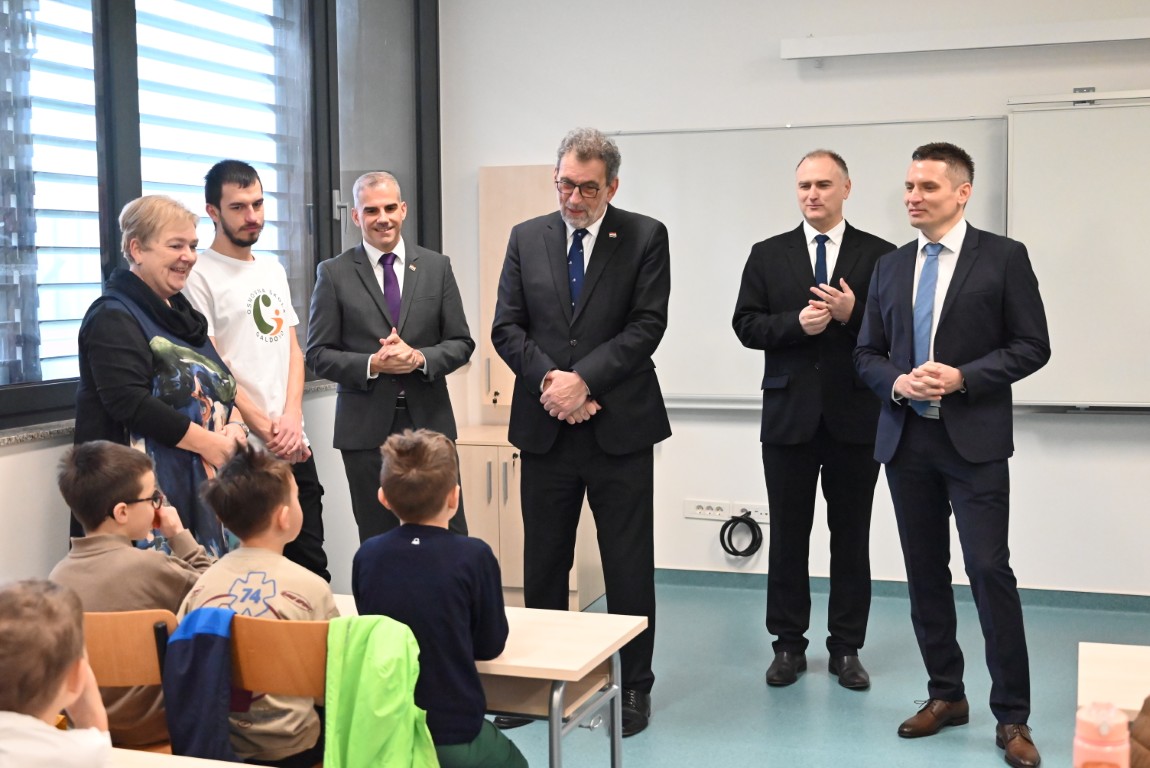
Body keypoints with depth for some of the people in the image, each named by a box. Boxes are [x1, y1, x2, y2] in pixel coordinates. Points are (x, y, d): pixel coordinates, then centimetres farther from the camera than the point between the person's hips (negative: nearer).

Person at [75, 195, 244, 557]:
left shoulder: (179, 311, 16)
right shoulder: (114, 318, -10)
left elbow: (215, 384, 20)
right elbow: (130, 403, -21)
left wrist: (230, 429, -2)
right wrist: (208, 443, -18)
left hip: (198, 485, 8)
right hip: (149, 492, -8)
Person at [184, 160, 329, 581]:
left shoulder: (273, 271, 16)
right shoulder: (199, 275, -6)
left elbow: (293, 350, 13)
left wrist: (292, 418, -3)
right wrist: (267, 430, -12)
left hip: (294, 445, 7)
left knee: (312, 565, 11)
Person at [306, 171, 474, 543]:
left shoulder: (437, 266, 7)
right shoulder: (334, 274, 2)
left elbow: (462, 343, 6)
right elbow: (318, 354, 1)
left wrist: (420, 358, -13)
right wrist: (372, 364, -15)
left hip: (429, 420, 1)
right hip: (366, 426, -1)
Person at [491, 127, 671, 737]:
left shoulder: (645, 237, 0)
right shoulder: (527, 238, 8)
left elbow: (647, 324, -9)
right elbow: (506, 327, 4)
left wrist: (584, 379, -17)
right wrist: (550, 380, -12)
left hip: (620, 427, -2)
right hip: (546, 428, 3)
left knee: (629, 566, 6)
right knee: (543, 565, 12)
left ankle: (633, 685, 19)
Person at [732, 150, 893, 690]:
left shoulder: (879, 255, 2)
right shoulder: (768, 255, 6)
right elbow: (746, 325, 0)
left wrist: (853, 314, -19)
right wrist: (796, 323, -16)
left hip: (855, 417, -1)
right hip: (790, 414, 1)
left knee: (851, 537, 7)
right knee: (788, 535, 8)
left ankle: (846, 647, 19)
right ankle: (788, 645, 20)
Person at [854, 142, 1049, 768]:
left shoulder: (1004, 257, -2)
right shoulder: (890, 267, 12)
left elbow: (1032, 346, -4)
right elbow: (867, 354, 13)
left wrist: (962, 377, -16)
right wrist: (897, 382, -8)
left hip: (973, 440, -4)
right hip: (907, 440, 5)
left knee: (990, 572, -6)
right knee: (925, 572, 10)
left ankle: (1011, 716, 4)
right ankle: (945, 695, 23)